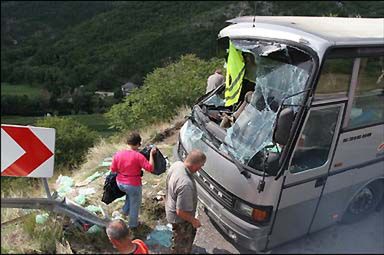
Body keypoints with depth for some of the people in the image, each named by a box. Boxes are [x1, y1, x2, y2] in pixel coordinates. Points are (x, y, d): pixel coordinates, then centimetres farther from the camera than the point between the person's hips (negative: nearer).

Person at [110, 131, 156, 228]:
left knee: (130, 193, 37)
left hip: (120, 183, 5)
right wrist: (151, 154, -13)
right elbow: (150, 168, -22)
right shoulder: (138, 156, -22)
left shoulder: (118, 154, -8)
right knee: (135, 204, 19)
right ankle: (133, 223, 36)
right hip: (133, 185, -5)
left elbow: (113, 169, -1)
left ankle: (125, 210, 41)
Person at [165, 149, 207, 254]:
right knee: (182, 245, 20)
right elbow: (181, 212, -33)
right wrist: (194, 221, -15)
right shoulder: (186, 184, -43)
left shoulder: (177, 164, -16)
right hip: (179, 218, -9)